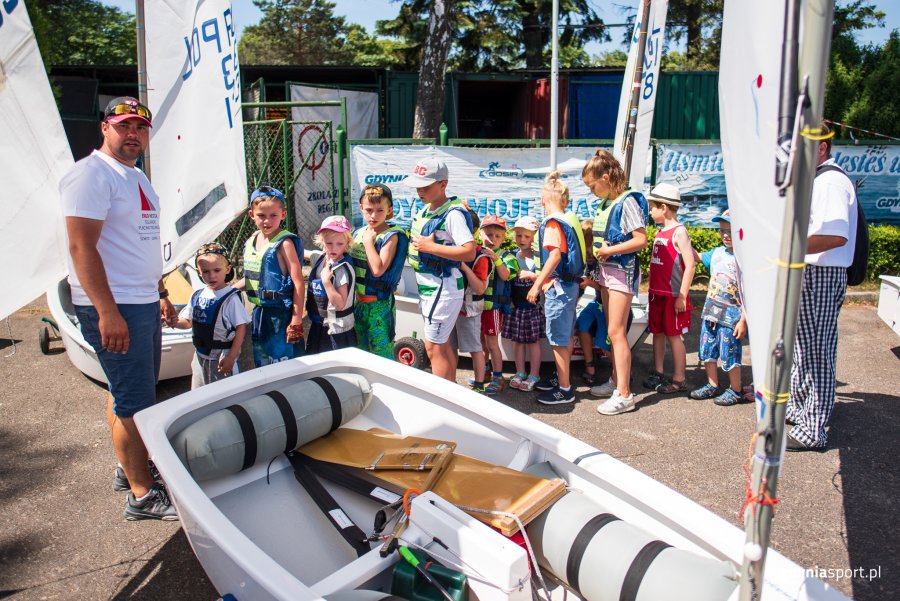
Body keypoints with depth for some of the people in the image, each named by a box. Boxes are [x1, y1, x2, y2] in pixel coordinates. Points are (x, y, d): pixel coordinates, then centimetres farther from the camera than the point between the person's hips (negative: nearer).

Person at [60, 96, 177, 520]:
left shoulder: (137, 177, 17)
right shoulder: (92, 174, -12)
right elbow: (81, 247, -19)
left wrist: (162, 294, 22)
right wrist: (107, 312, -24)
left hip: (144, 304, 9)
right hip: (114, 308, -9)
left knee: (127, 392, 18)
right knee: (133, 402, -5)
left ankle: (130, 469, 31)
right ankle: (142, 495, 5)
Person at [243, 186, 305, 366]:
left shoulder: (284, 243, -16)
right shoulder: (252, 240, 7)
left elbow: (298, 282, -19)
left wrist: (296, 321, -21)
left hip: (281, 314, -8)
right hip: (259, 311, 8)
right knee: (261, 365, 19)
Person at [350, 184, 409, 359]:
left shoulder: (391, 236, -12)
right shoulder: (358, 233, 8)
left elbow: (378, 269, -24)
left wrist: (368, 241, -18)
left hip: (379, 304, -7)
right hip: (357, 301, 7)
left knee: (381, 351, -1)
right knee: (360, 352, 18)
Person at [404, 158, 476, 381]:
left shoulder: (453, 214, -18)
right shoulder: (425, 210, 10)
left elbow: (469, 252, -28)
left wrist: (430, 247, -25)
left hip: (443, 288, -10)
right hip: (427, 286, 10)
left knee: (433, 347, -5)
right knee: (444, 344, 17)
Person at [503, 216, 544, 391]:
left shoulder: (537, 257, -7)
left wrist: (531, 275, -24)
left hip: (533, 305, -4)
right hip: (515, 305, 5)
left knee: (533, 341, 4)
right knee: (517, 340, 10)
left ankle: (533, 375, 14)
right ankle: (520, 373, 24)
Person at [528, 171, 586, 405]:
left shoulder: (553, 223, -15)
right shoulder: (570, 220, 9)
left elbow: (555, 256, -25)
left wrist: (537, 285, -22)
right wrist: (540, 278, 19)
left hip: (558, 286, -9)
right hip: (570, 284, 9)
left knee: (558, 339, -1)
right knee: (565, 337, 19)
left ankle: (565, 390, 6)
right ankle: (562, 379, 32)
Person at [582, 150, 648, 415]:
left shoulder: (627, 202, -15)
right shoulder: (603, 204, 11)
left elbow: (641, 240, -20)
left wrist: (609, 251, -19)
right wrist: (597, 252, 4)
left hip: (622, 271, -9)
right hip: (606, 271, 9)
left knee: (617, 332, -8)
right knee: (612, 331, 15)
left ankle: (624, 394, -4)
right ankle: (615, 380, 27)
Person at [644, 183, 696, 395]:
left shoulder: (679, 232, -12)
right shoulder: (660, 232, 12)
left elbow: (690, 265, -17)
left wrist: (682, 296, -19)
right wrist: (652, 290, 14)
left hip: (673, 296, -8)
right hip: (657, 294, 8)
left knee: (674, 335, 0)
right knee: (657, 332, 13)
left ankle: (679, 380, 9)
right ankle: (658, 373, 24)